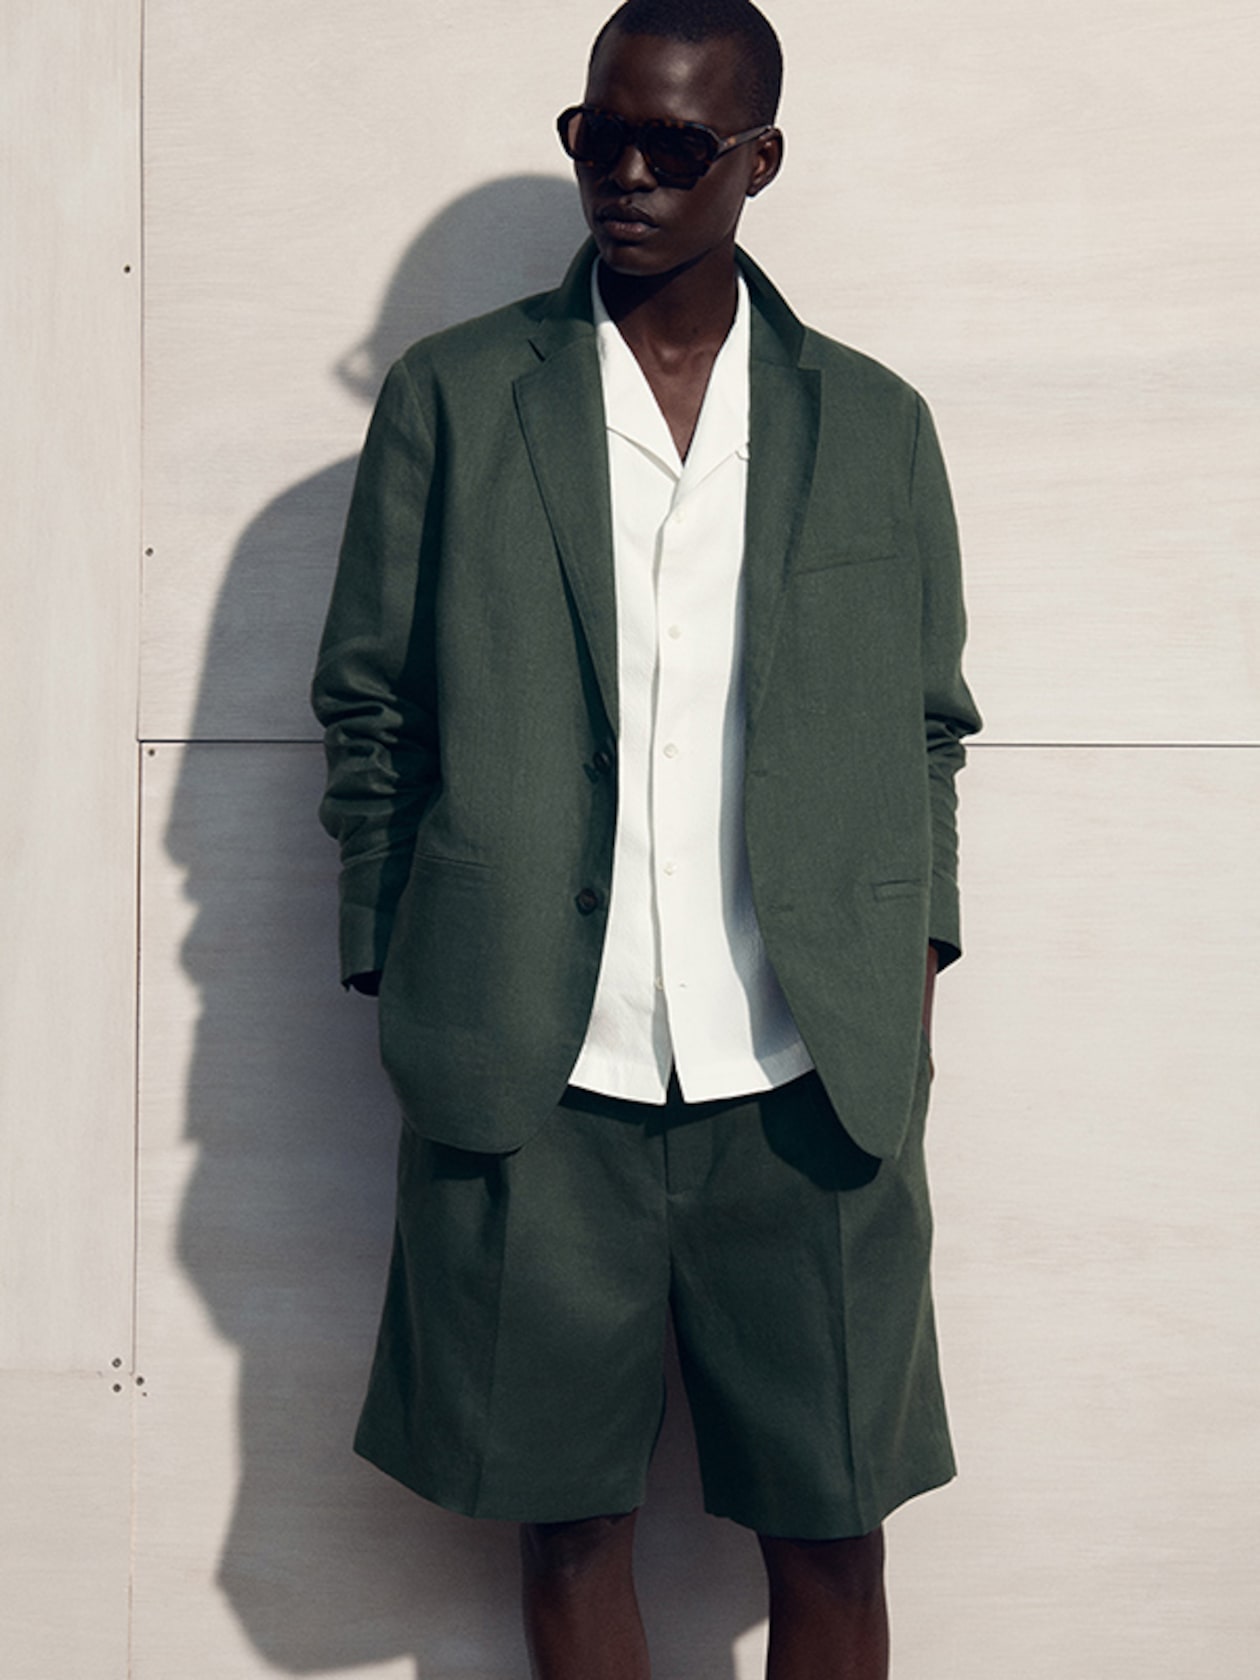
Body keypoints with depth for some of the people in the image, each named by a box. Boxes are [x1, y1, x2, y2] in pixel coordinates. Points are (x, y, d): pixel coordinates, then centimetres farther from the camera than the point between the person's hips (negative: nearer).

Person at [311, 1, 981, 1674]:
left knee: (831, 1532, 7)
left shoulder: (874, 424, 9)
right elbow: (368, 717, 6)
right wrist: (405, 1001, 3)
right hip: (534, 1091, -1)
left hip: (811, 1091, 1)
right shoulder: (449, 397, 5)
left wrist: (914, 971, 6)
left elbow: (925, 731, 15)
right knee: (569, 1519, 8)